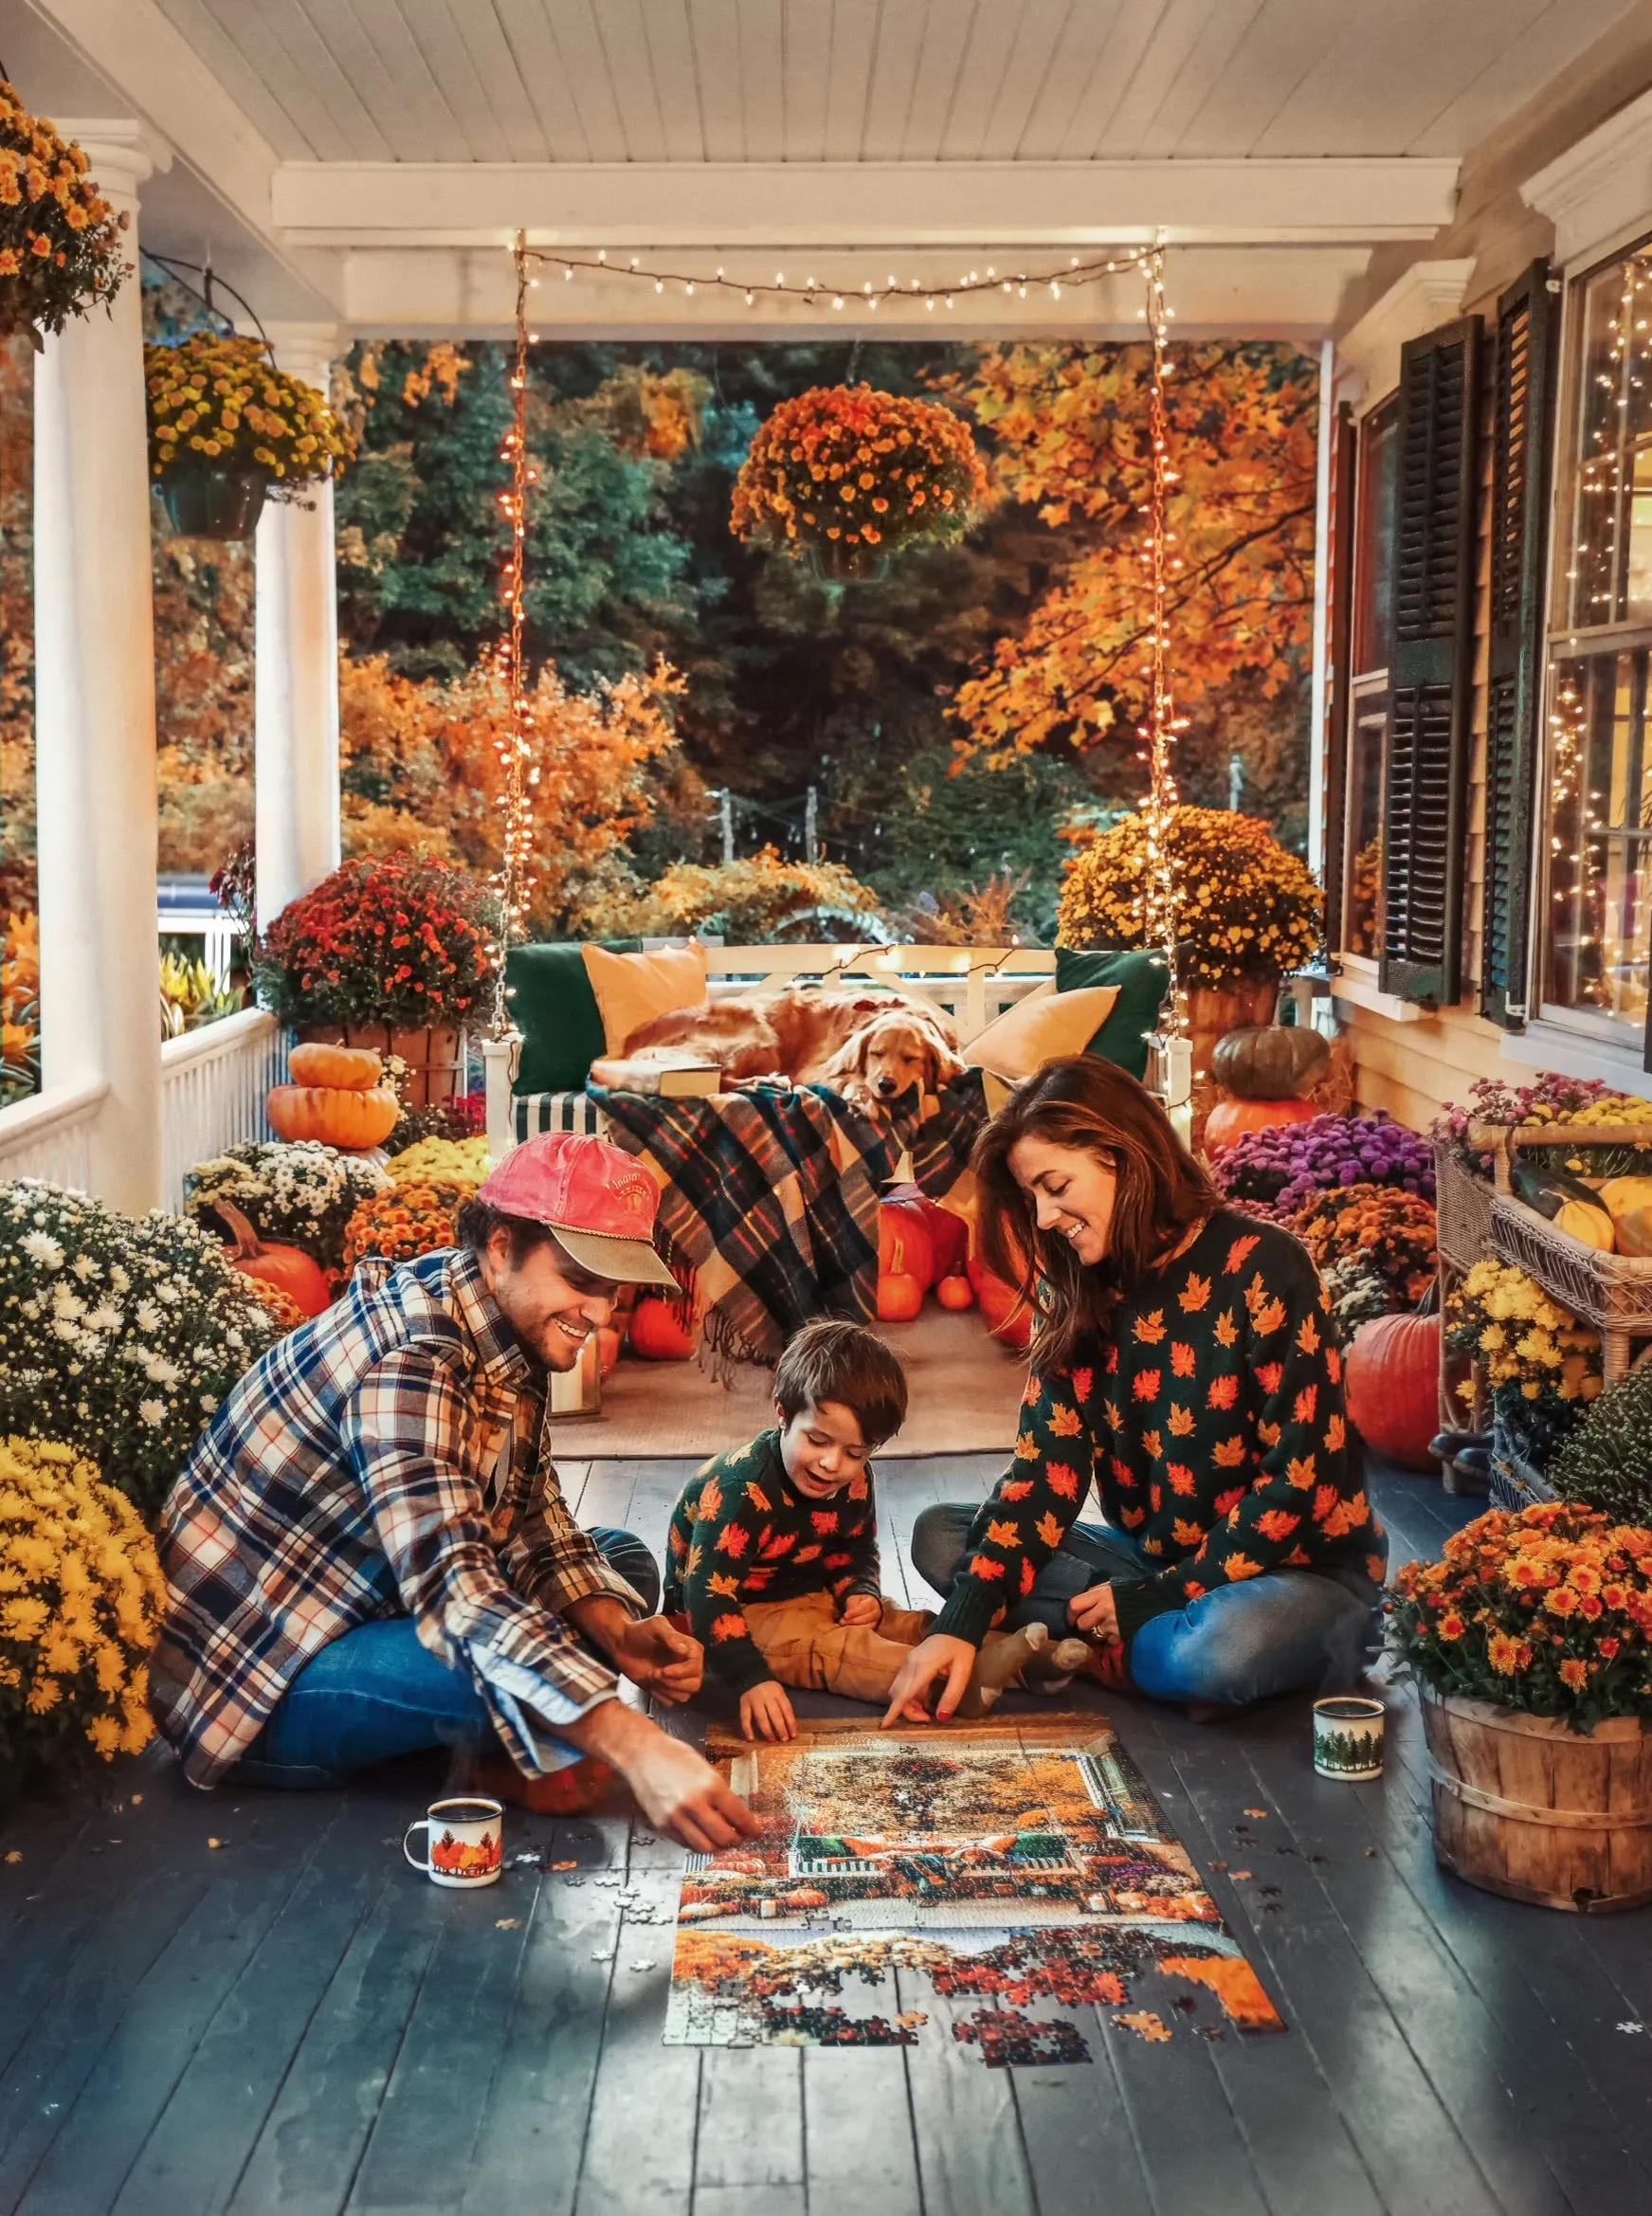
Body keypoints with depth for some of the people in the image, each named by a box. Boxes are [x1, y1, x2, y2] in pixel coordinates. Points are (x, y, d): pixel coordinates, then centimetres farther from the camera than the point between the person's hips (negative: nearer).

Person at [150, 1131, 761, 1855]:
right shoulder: (408, 1359, -29)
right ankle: (510, 1769, -1)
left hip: (364, 1613, 10)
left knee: (622, 1564, 7)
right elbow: (455, 1594, -40)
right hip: (259, 1687, -9)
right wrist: (636, 1747, -48)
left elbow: (534, 1525, 3)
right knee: (512, 1670, -33)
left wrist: (617, 1630, -17)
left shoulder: (507, 1338, -1)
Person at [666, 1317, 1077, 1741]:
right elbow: (710, 1595, -34)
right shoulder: (739, 1488, -30)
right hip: (735, 1611, -8)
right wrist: (751, 1679, -44)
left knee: (907, 1625, -8)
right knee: (831, 1647, -30)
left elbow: (855, 1553, 13)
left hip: (807, 1597, 8)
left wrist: (860, 1593, -10)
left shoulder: (854, 1483, -6)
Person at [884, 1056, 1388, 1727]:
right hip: (1151, 1555, 7)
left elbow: (1303, 1477, -18)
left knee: (1216, 1654, -40)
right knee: (939, 1536, -7)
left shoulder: (1260, 1268, -18)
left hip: (1302, 1567, -7)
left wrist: (1158, 1596, -17)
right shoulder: (1076, 1291, 0)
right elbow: (1047, 1462, -6)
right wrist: (962, 1622, -18)